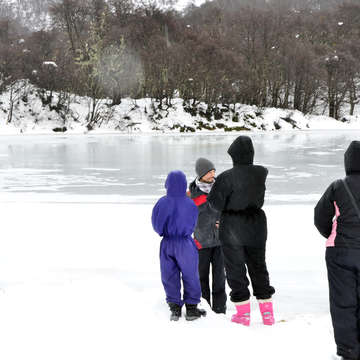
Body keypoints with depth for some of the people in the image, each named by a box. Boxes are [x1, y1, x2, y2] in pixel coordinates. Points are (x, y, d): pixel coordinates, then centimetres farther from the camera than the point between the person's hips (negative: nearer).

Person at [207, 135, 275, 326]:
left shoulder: (226, 177, -19)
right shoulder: (261, 173, -6)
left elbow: (215, 202, -16)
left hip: (232, 226, -4)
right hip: (256, 224, 4)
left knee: (235, 268, 9)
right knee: (258, 266, 16)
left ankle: (243, 313, 12)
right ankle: (267, 312, 17)